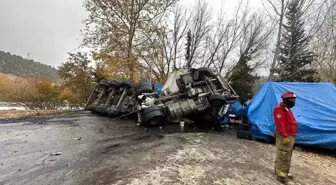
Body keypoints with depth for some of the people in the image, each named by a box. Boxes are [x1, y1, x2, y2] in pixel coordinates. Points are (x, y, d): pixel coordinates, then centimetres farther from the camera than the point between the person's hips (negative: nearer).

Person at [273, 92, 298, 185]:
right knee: (283, 156, -6)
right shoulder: (280, 109, -17)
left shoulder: (287, 109, 18)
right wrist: (285, 136, -26)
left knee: (287, 156, 20)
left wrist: (290, 136, 20)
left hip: (290, 136, 11)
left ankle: (281, 171, 32)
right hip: (284, 137, -11)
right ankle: (281, 175, 1)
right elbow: (280, 124, -24)